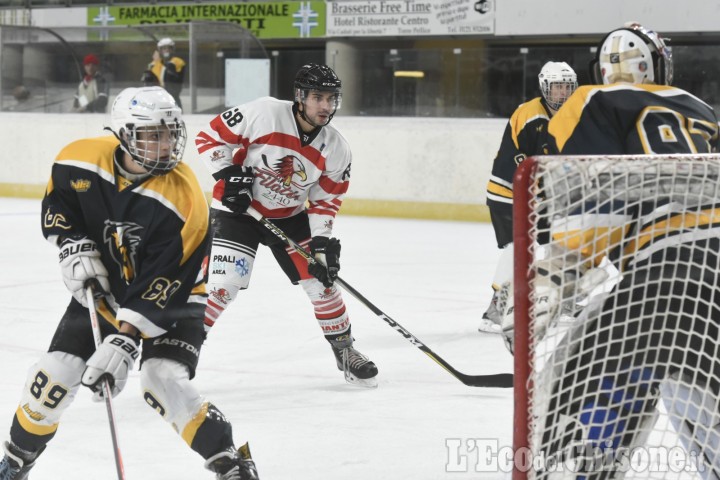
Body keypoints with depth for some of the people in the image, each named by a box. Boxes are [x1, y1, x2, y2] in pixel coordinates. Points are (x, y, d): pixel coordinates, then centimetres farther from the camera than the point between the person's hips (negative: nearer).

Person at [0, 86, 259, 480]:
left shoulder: (184, 200, -31)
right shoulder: (80, 160, -18)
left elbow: (162, 285, -31)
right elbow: (56, 202, 5)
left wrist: (124, 341, -35)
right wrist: (74, 246, -12)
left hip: (170, 300, -4)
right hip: (101, 287, 4)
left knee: (164, 384, -24)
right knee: (54, 376, 0)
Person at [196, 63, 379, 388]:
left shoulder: (336, 149, -9)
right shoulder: (263, 114, -23)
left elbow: (326, 199, 1)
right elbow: (210, 136, -15)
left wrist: (322, 241, -10)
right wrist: (229, 175, -23)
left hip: (289, 216, 5)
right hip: (236, 209, -5)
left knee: (321, 279, 3)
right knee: (223, 284, -19)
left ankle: (345, 351, 22)